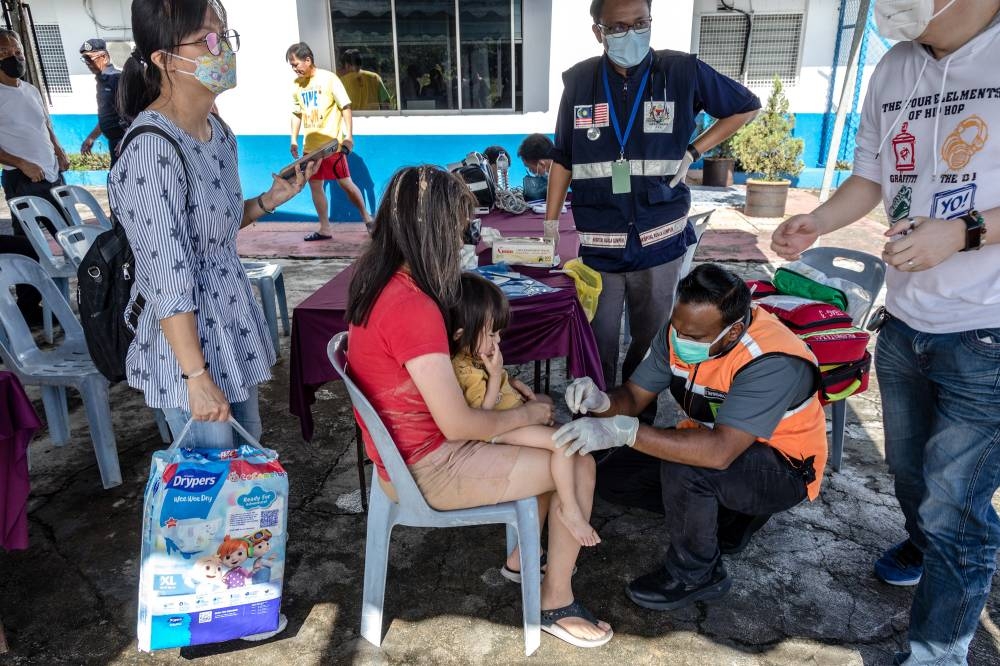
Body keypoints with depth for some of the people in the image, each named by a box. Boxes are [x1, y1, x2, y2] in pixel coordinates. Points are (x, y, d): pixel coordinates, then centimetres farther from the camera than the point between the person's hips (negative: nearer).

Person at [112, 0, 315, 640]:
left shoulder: (217, 130, 5)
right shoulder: (153, 150, -23)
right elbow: (169, 279, -23)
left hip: (234, 327, 9)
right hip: (190, 344, -9)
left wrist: (270, 201, 3)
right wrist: (197, 377, -20)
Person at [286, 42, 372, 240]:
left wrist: (349, 136, -15)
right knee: (315, 185, 6)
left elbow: (345, 107, -8)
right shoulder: (296, 84, 8)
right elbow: (297, 113, 17)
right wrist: (294, 139, 10)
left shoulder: (329, 79, -8)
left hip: (332, 142, -6)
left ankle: (366, 217, 16)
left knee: (345, 182, -2)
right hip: (310, 145, 6)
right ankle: (324, 229, 14)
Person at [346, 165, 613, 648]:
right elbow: (458, 425, -27)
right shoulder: (412, 306, -31)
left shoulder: (377, 283, -1)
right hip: (427, 470, -9)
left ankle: (522, 555, 35)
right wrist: (527, 413, -9)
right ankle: (556, 604, 17)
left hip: (405, 451, 9)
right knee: (578, 463, -1)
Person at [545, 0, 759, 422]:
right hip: (598, 245, 0)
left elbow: (746, 107, 13)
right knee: (597, 348, 4)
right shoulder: (580, 80, 2)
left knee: (651, 343, 12)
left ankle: (642, 427, 32)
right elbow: (563, 160, 9)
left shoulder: (683, 71, -1)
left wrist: (692, 153, 1)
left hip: (660, 241, 0)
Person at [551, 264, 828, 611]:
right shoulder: (682, 330, -15)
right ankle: (727, 514, 11)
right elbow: (634, 396, -9)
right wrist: (602, 401, -34)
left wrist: (622, 432, -49)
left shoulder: (771, 361, -35)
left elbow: (720, 451, -45)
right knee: (612, 477, -1)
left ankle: (696, 574, -7)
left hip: (783, 468, -7)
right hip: (715, 442, 7)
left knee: (684, 466, -35)